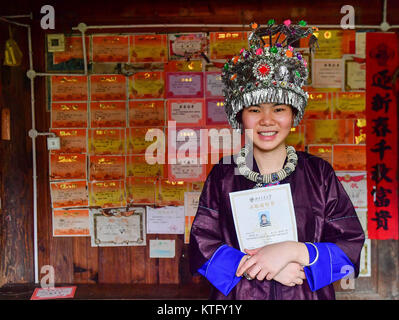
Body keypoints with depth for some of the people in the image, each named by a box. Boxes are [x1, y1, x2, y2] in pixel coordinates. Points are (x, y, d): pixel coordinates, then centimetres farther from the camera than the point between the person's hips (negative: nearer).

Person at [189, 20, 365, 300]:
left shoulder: (319, 174, -5)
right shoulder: (222, 177, -5)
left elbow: (352, 249, -8)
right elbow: (201, 250, -10)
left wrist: (293, 251, -23)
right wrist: (261, 267, -22)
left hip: (308, 294, 1)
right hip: (238, 297, 0)